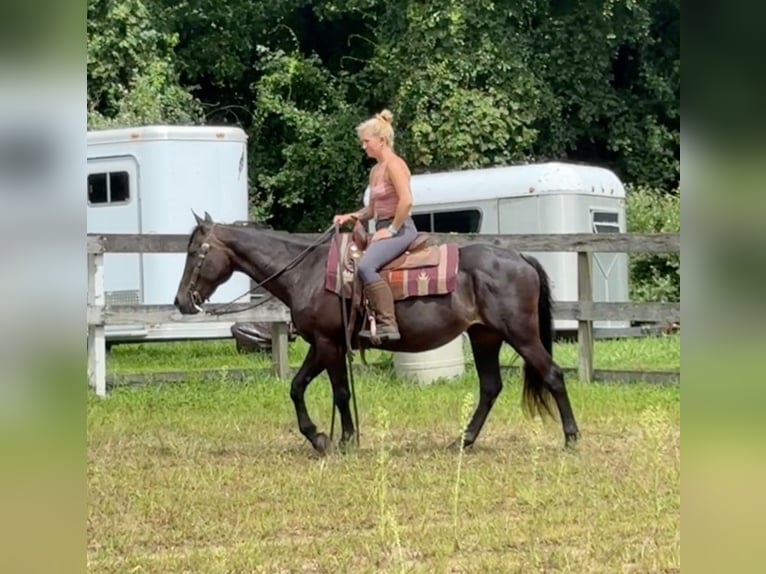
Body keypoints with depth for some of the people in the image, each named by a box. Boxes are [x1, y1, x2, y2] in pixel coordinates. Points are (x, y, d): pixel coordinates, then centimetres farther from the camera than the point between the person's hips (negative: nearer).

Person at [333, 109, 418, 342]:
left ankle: (387, 324, -32)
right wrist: (351, 216, 5)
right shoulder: (375, 170, 17)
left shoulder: (394, 165, -12)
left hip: (399, 229, -11)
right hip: (383, 229, 11)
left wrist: (392, 230, -19)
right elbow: (372, 209, 21)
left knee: (365, 266, -31)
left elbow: (406, 201, -23)